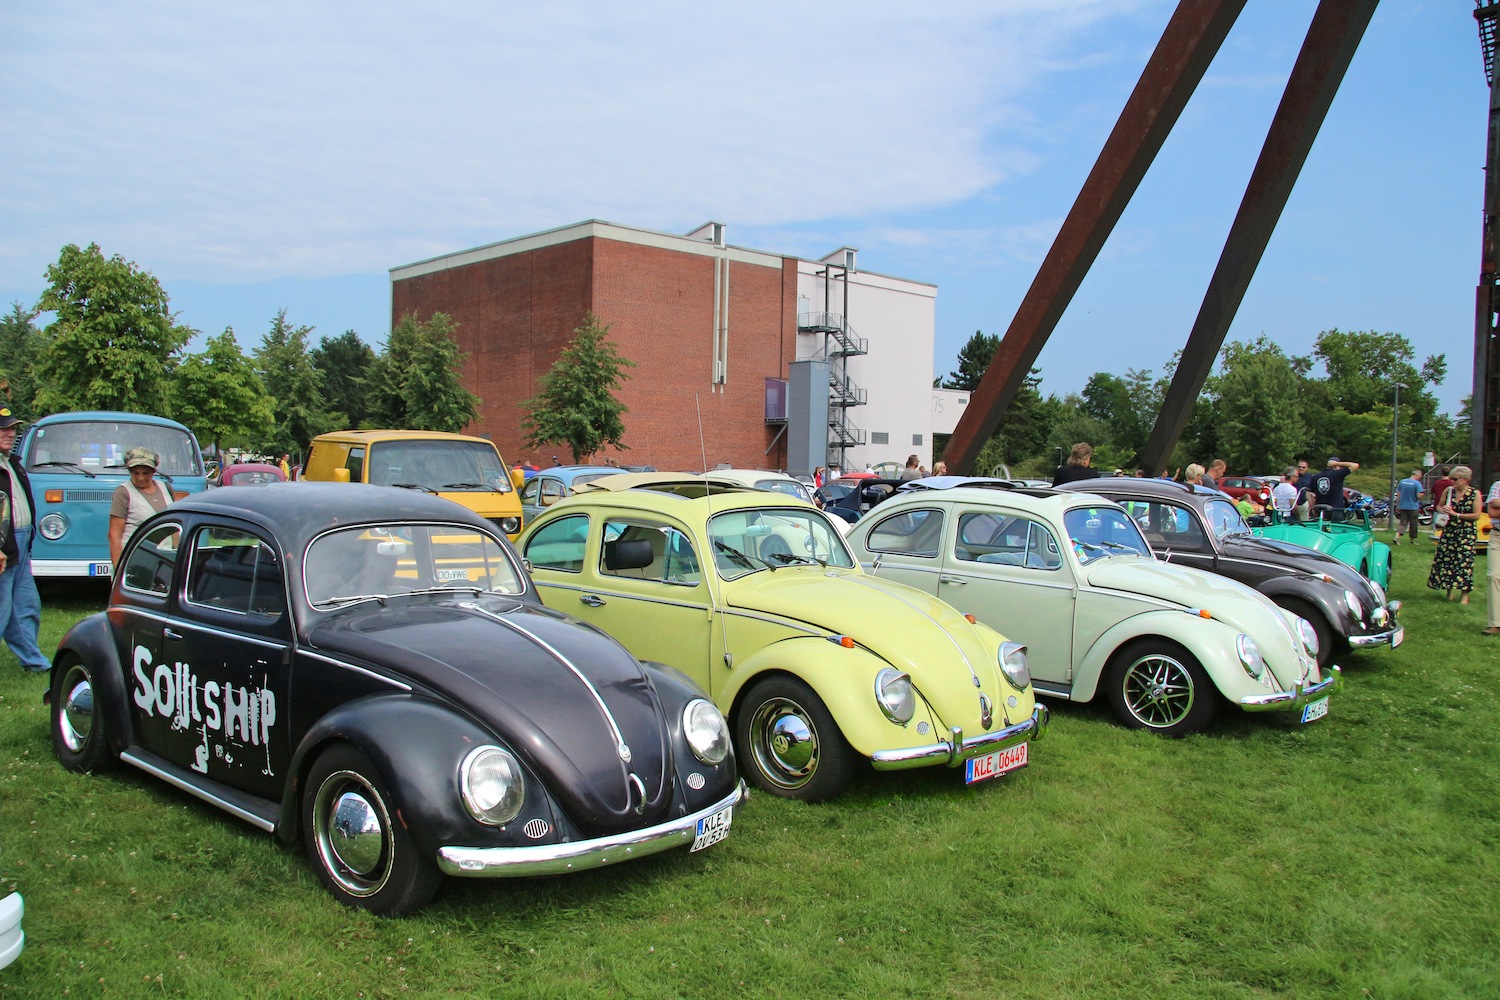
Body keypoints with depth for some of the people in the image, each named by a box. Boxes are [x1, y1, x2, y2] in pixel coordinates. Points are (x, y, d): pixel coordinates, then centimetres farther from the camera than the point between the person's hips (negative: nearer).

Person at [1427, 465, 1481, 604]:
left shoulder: (1475, 494, -7)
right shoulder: (1448, 491, 3)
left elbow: (1476, 515, -10)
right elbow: (1439, 506, 17)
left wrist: (1456, 514, -14)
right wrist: (1443, 510, -6)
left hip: (1467, 532, -4)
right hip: (1449, 530, 4)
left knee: (1464, 561, -7)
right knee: (1446, 559, 2)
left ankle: (1465, 595, -1)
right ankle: (1449, 590, 15)